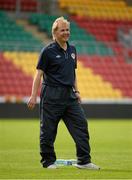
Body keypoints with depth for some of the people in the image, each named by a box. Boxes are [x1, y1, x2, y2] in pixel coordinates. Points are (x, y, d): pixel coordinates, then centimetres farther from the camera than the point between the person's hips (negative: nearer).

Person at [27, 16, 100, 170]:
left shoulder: (72, 50, 12)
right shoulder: (48, 51, -7)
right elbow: (39, 74, -8)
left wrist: (76, 91, 16)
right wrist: (34, 95, -13)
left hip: (69, 94, 6)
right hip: (51, 96, -6)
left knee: (81, 124, -1)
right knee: (48, 130, 0)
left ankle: (84, 161, 2)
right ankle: (48, 161, 12)